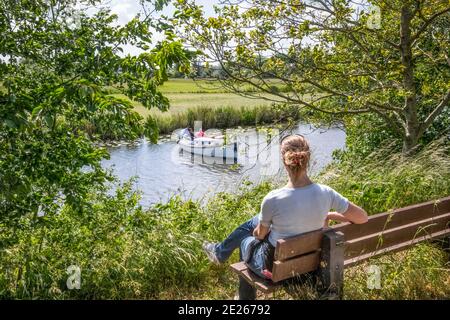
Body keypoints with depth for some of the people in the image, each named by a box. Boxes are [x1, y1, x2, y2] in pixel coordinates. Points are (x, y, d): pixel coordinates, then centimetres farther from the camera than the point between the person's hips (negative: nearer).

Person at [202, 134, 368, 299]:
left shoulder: (272, 199, -29)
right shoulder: (326, 193, -19)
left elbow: (260, 234, -11)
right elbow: (363, 217, -8)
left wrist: (258, 231, 13)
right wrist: (329, 215, 5)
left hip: (274, 266, -4)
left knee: (246, 239, 30)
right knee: (254, 221, 26)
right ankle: (220, 252, 50)